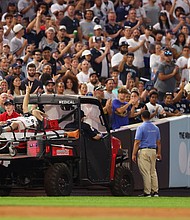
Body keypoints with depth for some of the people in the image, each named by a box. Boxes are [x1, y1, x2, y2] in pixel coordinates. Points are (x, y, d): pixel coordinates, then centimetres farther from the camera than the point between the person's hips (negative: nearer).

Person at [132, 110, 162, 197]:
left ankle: (147, 192, -6)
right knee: (153, 171, 10)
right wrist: (159, 153, 22)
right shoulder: (155, 128, 9)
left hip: (143, 151, -6)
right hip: (153, 151, 6)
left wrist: (134, 154, -10)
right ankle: (155, 191, 9)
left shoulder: (141, 127, -8)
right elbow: (158, 142, 14)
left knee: (145, 172, -5)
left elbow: (137, 142, -12)